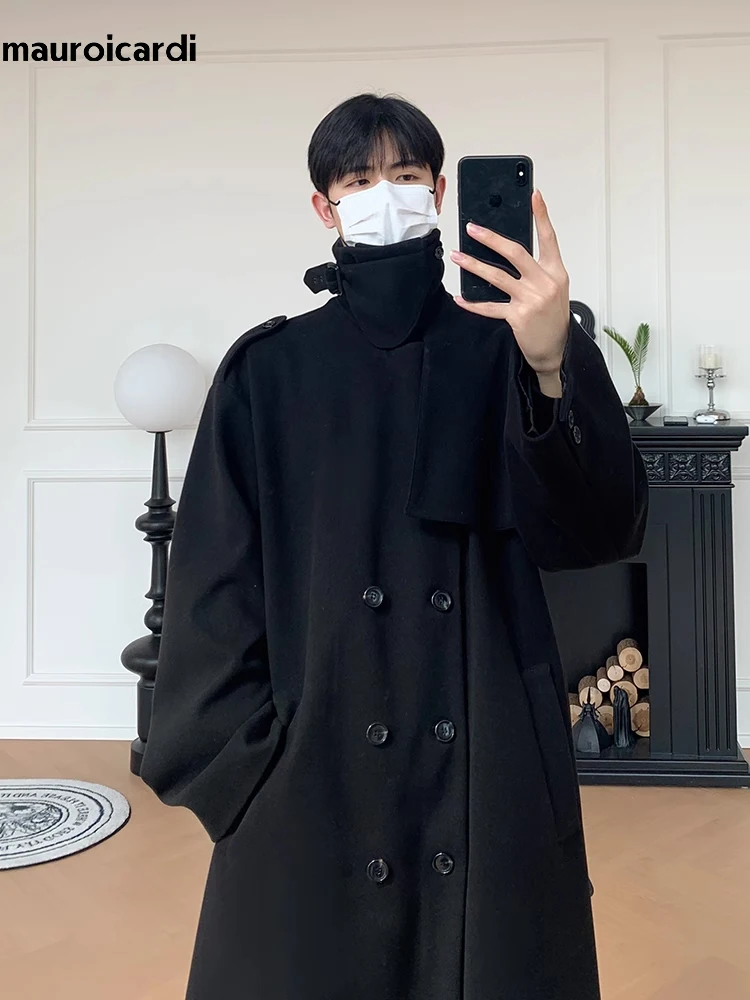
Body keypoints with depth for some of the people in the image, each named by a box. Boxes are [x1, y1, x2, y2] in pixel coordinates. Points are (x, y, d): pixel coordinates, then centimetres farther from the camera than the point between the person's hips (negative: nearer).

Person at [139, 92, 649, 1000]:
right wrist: (243, 756, -5)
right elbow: (219, 580, 0)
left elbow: (601, 529, -12)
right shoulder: (270, 368, 1)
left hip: (491, 754, 1)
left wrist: (551, 368, -27)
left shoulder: (498, 351, 1)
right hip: (316, 757, 0)